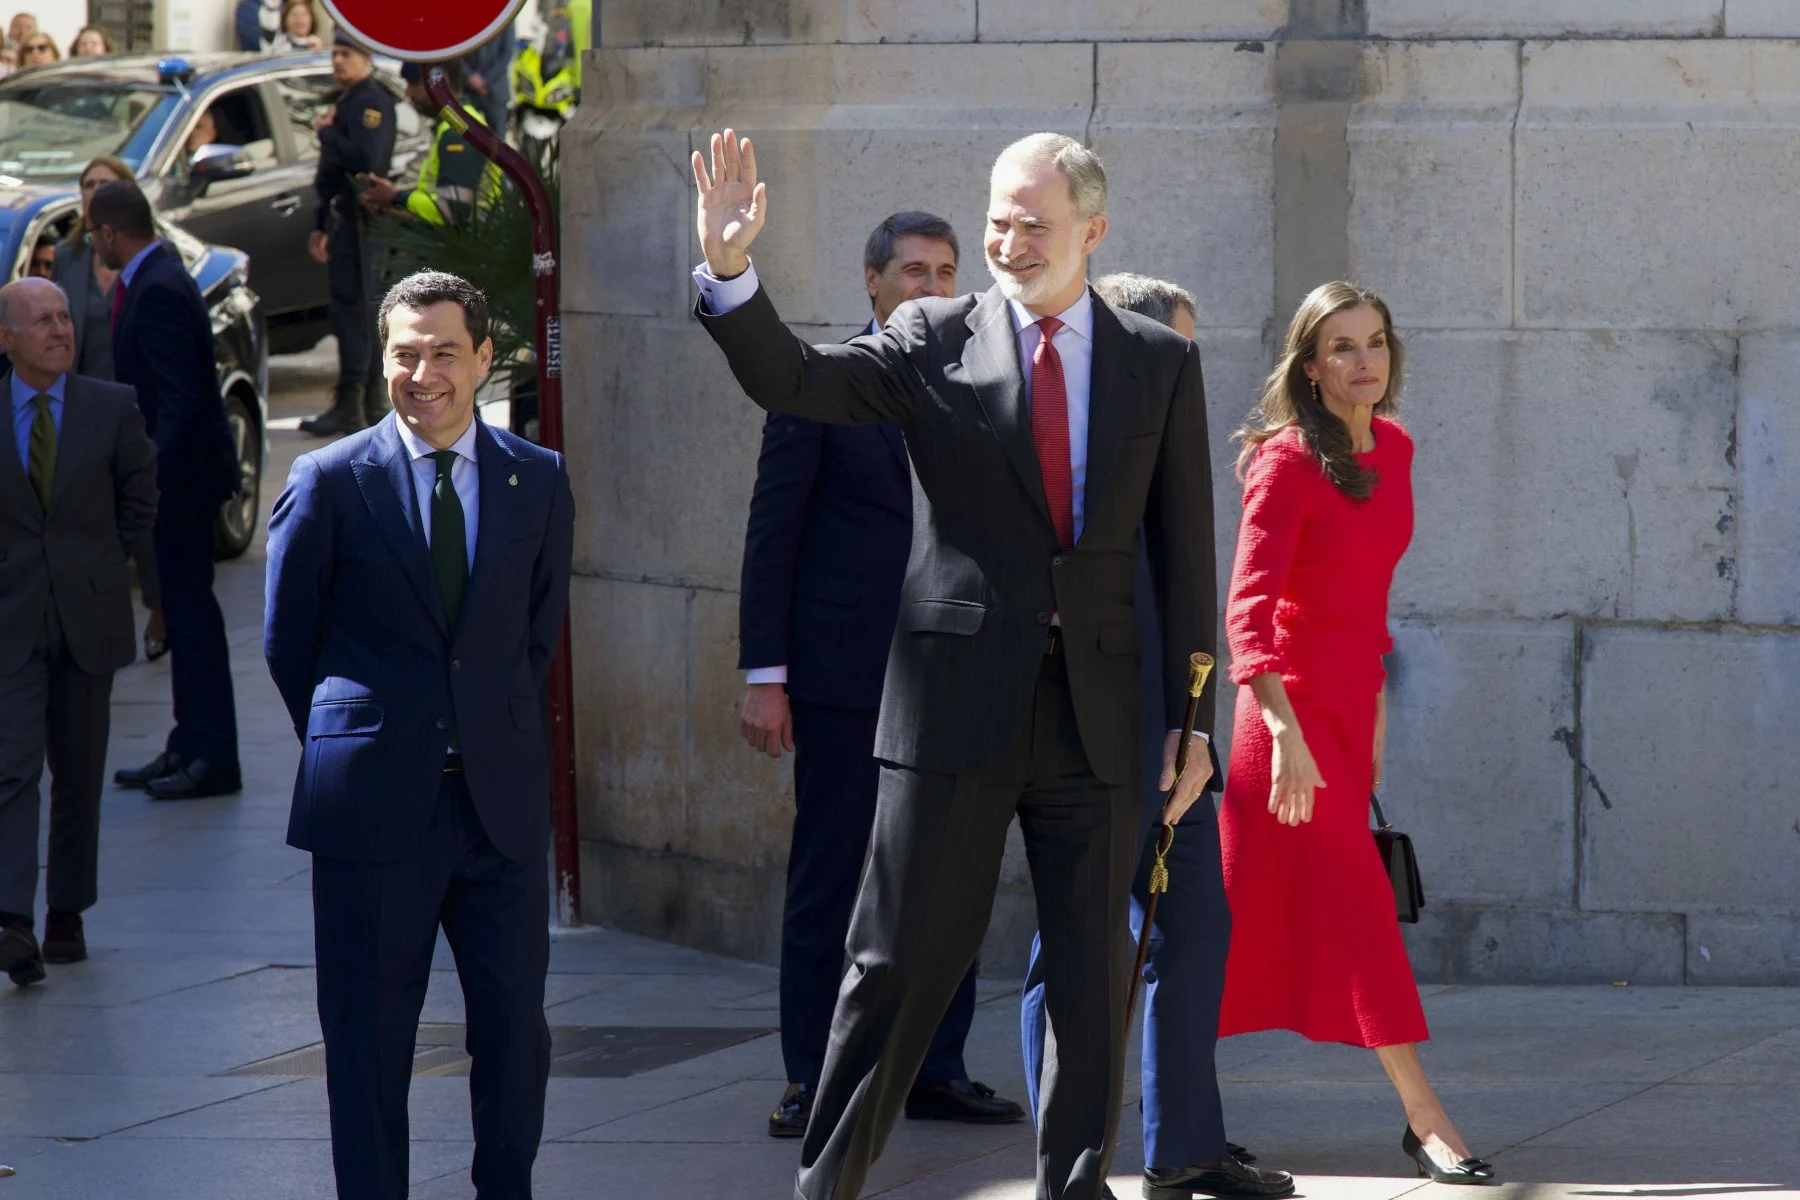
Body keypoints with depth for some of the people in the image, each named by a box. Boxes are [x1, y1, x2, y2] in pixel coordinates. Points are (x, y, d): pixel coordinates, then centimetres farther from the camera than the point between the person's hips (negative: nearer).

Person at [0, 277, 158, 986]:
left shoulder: (113, 409, 1)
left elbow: (139, 501, 12)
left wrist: (96, 561, 12)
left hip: (88, 616, 2)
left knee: (79, 774, 9)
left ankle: (67, 915, 21)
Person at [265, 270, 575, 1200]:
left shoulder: (539, 479, 7)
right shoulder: (330, 481, -1)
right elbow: (287, 641, 6)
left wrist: (494, 733, 12)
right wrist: (354, 743, 7)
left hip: (501, 799, 2)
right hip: (373, 805, -2)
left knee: (515, 1026, 3)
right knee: (368, 1039, 4)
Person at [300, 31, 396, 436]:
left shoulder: (372, 102, -11)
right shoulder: (347, 103, 21)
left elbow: (364, 159, -26)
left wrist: (326, 132, -12)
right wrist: (321, 226, 26)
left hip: (359, 217, -11)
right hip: (343, 217, 11)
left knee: (352, 309, -12)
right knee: (361, 311, 13)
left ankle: (349, 406, -15)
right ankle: (373, 401, 18)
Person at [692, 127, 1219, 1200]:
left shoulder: (1161, 362, 7)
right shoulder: (935, 341, 2)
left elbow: (1185, 549, 8)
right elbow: (791, 380, -10)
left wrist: (1191, 716, 5)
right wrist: (730, 269, -28)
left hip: (1097, 709, 2)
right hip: (959, 699, -2)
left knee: (1095, 972, 8)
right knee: (902, 960, 0)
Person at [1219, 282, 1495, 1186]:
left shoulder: (1393, 450, 7)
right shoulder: (1288, 463, -16)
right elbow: (1248, 608, -24)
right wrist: (1286, 733, -33)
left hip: (1351, 699, 7)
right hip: (1293, 701, -7)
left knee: (1261, 911, 13)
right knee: (1353, 904, -9)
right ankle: (1424, 1117, -11)